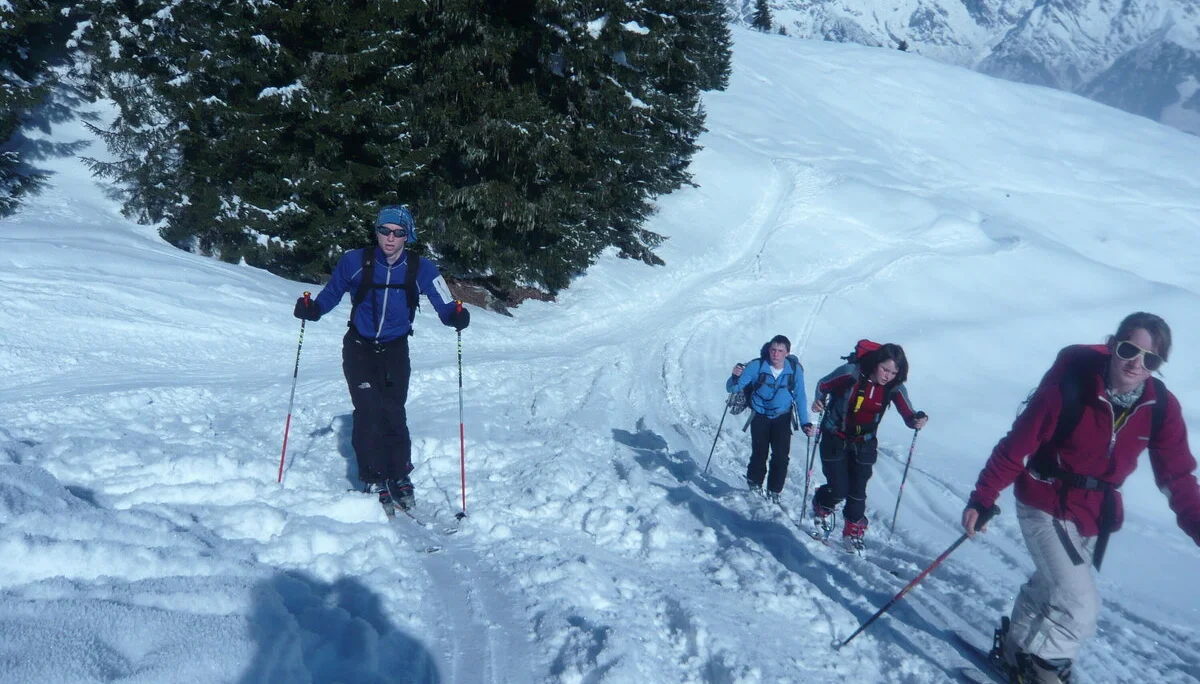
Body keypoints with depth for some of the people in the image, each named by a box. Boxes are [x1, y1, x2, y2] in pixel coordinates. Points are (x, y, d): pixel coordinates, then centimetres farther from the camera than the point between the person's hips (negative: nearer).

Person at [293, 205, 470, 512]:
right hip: (359, 348, 0)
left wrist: (456, 315, -34)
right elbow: (331, 294, 1)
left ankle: (400, 478, 11)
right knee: (368, 411, -12)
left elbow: (444, 305, -13)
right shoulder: (355, 262, -10)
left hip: (395, 350, 1)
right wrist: (312, 308, -18)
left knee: (394, 413, -6)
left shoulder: (420, 268, -10)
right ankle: (375, 480, -1)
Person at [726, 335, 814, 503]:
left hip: (782, 418, 1)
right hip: (760, 417, -1)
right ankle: (754, 486, 26)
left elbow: (800, 397, -2)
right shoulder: (757, 366, -21)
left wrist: (805, 422, -8)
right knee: (759, 454, 1)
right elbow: (732, 389, -17)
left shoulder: (795, 369, -15)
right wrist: (735, 377, -40)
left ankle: (774, 492, 14)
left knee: (781, 457, -5)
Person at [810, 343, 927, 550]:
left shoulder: (894, 388, -13)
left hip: (863, 443, 3)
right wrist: (819, 401, -23)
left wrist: (917, 420, -41)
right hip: (835, 438, -3)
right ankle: (822, 506, 30)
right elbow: (823, 385, -6)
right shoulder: (851, 373, -22)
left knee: (857, 491, 1)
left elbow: (908, 415, -20)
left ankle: (853, 531, 25)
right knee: (838, 490, -5)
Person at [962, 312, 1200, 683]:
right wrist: (982, 499, -20)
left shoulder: (1161, 408, -12)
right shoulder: (1071, 385, -25)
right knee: (1080, 607, -12)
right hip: (1046, 505, -5)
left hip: (1096, 515, 6)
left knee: (1051, 587, 24)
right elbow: (1016, 446, -20)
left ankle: (1016, 644, 48)